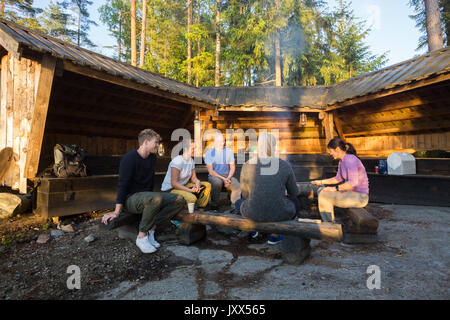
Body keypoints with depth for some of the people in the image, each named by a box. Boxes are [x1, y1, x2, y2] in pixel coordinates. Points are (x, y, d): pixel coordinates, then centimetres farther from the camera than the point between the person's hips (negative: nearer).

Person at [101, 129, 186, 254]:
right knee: (156, 198, -40)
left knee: (179, 200, -14)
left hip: (146, 196, 8)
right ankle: (142, 236, -22)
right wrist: (116, 211, -21)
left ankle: (151, 228, -15)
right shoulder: (129, 158, -13)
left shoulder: (152, 158, 10)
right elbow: (123, 185, -17)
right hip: (130, 198, -7)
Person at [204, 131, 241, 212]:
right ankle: (214, 206, -20)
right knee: (217, 182, -37)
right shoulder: (209, 153, -1)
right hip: (214, 176, -2)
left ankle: (234, 208, -13)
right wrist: (223, 179, -17)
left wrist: (228, 178, -10)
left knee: (238, 186, -26)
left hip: (227, 176, 3)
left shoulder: (229, 151, 8)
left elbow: (232, 167, 9)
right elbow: (211, 171, -6)